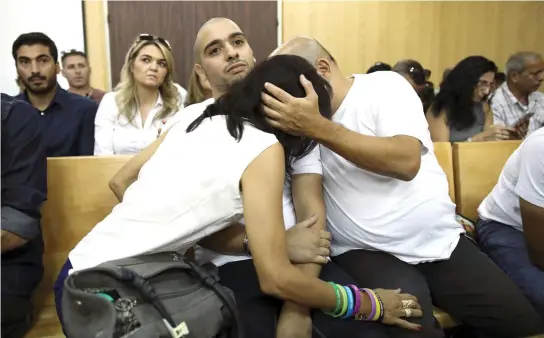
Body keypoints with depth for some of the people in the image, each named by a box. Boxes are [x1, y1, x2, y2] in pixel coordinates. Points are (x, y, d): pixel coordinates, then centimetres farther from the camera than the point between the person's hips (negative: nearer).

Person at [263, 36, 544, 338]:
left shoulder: (384, 85, -4)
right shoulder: (297, 121, 4)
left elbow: (406, 161, -21)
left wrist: (318, 128, -25)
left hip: (442, 241, 1)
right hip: (364, 252, 0)